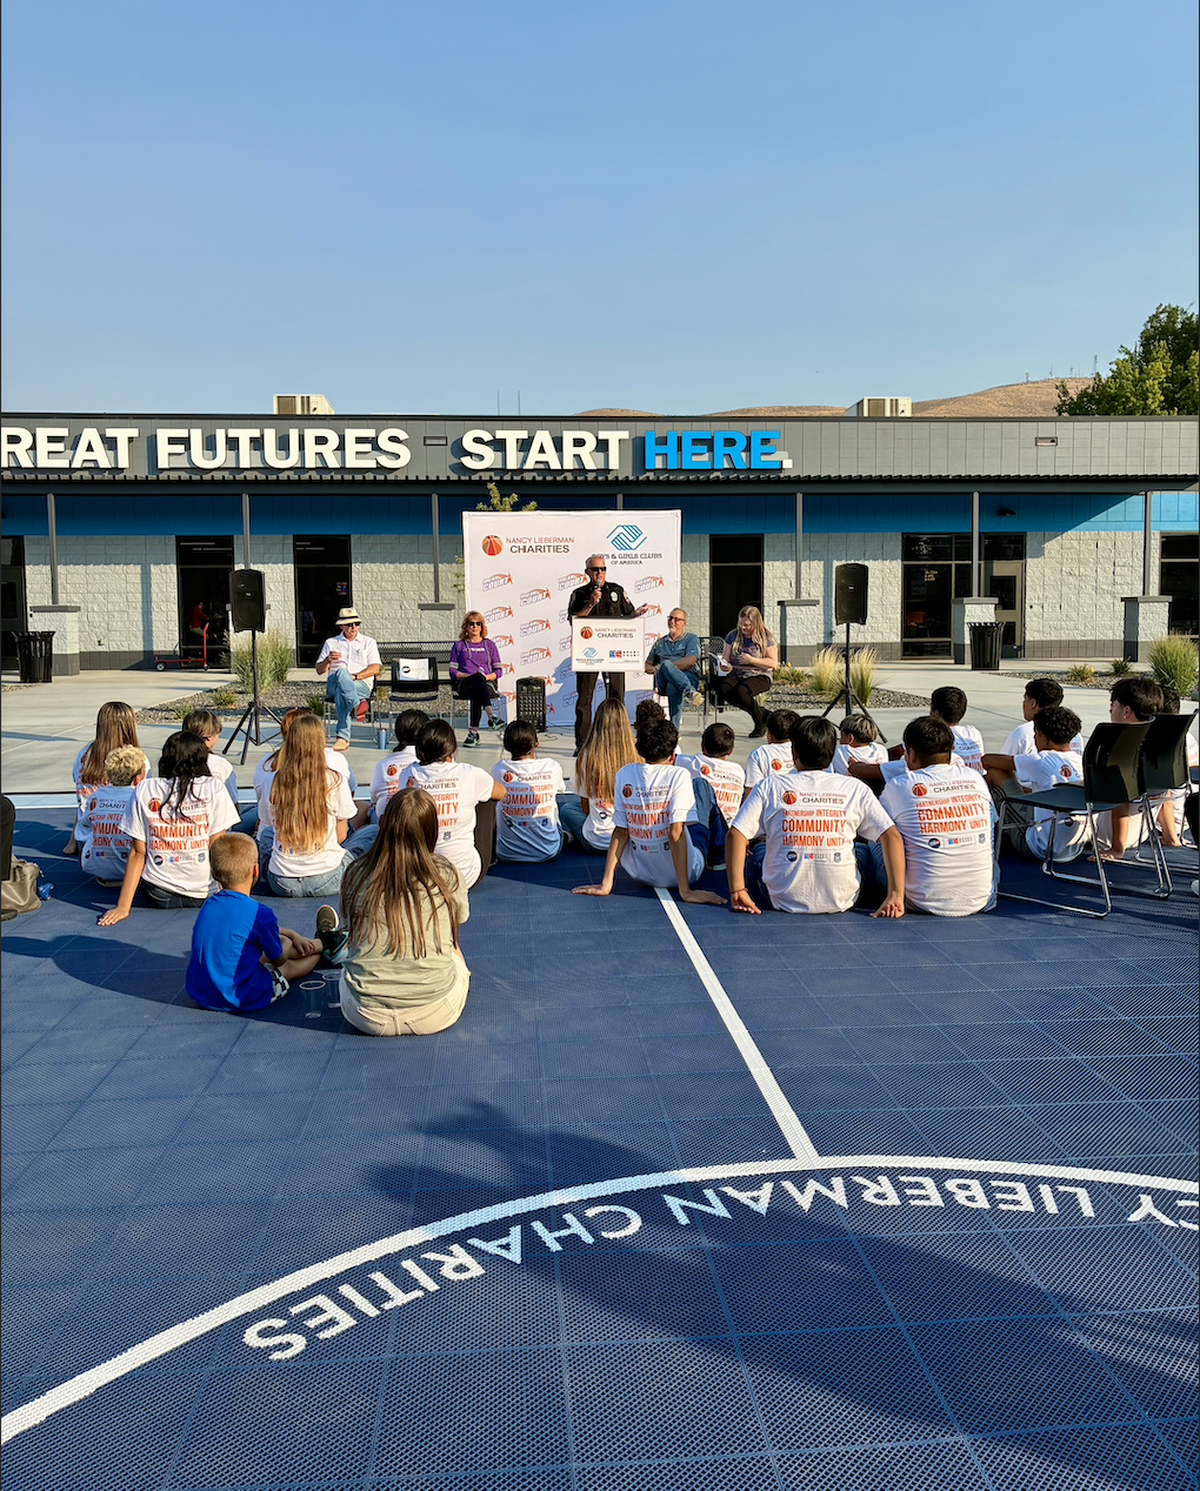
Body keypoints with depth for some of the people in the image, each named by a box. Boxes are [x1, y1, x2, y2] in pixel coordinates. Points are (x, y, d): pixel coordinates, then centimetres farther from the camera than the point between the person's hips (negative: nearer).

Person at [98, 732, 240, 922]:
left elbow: (138, 853, -1)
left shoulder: (144, 790, 1)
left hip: (158, 895, 3)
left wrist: (123, 907, 0)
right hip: (204, 894, -2)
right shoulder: (213, 788, -4)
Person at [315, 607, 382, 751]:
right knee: (341, 673, -37)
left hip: (362, 684, -1)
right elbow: (319, 671, 16)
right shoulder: (331, 643, 22)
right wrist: (328, 660, -7)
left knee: (341, 691, -37)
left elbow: (376, 668, 5)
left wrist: (355, 676, -11)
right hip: (333, 684, 1)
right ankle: (357, 705, -64)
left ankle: (343, 737, -48)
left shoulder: (368, 642, 18)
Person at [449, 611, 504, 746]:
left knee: (475, 691, -40)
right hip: (463, 684, -1)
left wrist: (488, 676, -8)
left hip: (487, 683, 1)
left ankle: (474, 732, -50)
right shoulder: (459, 646, 19)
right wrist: (469, 676, -9)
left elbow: (498, 671, 15)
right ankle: (491, 716, -61)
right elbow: (453, 672, 10)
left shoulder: (490, 645, 21)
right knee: (478, 678, -40)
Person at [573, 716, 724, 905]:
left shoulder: (624, 775, -5)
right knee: (700, 784, 15)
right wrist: (685, 891, -20)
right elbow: (676, 833, -22)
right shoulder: (678, 775, -16)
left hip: (641, 874, 3)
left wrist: (606, 884, -2)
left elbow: (620, 832, -5)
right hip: (682, 873, -3)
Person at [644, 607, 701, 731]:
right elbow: (647, 665, 32)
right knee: (666, 665, -36)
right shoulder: (660, 643, 32)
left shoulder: (691, 638, 18)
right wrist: (656, 669, 6)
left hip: (688, 677, -2)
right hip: (663, 682, 2)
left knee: (673, 687, -41)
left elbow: (690, 661, -1)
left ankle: (674, 730, -48)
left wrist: (665, 666, -7)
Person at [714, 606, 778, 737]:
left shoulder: (766, 638, 1)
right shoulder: (733, 636, 13)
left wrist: (751, 660, -14)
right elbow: (726, 657, 17)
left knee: (741, 691, -37)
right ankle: (760, 711, -17)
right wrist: (725, 664, -8)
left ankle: (761, 724, -13)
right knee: (723, 688, -31)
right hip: (735, 675, 5)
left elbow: (773, 663, -3)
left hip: (759, 676, -4)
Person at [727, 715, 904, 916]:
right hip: (841, 902, 0)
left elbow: (736, 834, -12)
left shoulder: (770, 786, -4)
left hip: (784, 901, 0)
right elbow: (892, 836, -10)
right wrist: (896, 896, -10)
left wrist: (737, 891, -11)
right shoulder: (855, 789, -3)